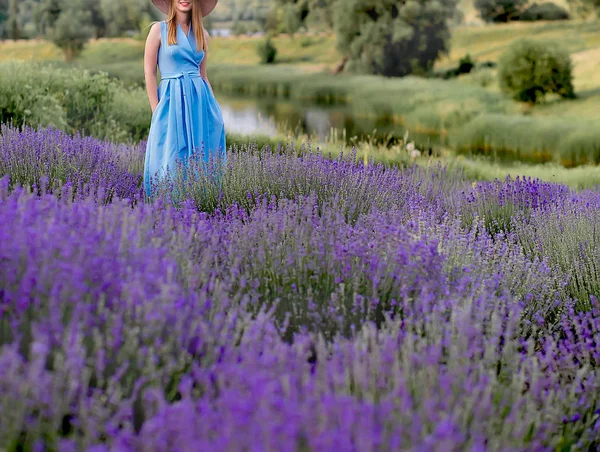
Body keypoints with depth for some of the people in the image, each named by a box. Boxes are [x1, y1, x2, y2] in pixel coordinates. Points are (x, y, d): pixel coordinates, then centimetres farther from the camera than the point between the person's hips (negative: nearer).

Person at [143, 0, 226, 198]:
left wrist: (214, 106, 10)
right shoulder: (159, 29, -1)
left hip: (200, 101, 4)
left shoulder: (202, 34, 12)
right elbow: (149, 73, -3)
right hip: (172, 102, -4)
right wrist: (156, 111, -9)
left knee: (202, 159, 4)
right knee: (171, 159, -2)